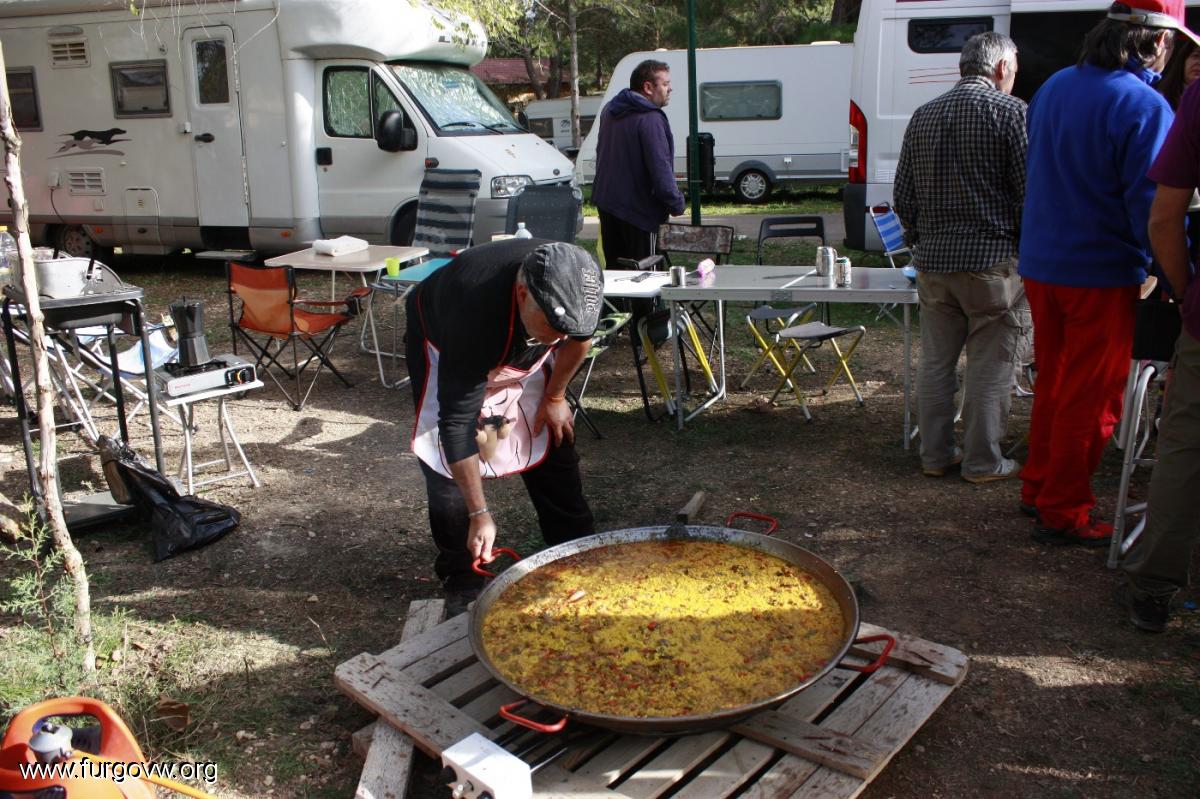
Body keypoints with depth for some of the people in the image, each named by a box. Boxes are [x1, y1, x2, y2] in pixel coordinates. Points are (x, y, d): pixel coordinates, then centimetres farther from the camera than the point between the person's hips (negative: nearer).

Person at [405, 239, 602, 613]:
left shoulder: (573, 285, -34)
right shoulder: (474, 317, -46)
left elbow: (581, 336, -7)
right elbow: (457, 421, -38)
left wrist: (554, 396, -3)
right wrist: (479, 514, -34)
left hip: (525, 349, 4)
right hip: (444, 346, -4)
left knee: (553, 443, 0)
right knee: (448, 462, -12)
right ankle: (461, 578, 6)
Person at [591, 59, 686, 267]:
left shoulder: (610, 110, 11)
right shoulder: (650, 119, -18)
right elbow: (660, 168, -22)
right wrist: (676, 203, -12)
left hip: (606, 201, 9)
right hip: (637, 209, -9)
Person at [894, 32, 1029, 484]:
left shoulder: (923, 116, 10)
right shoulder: (1011, 112, -7)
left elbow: (903, 196, 13)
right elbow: (1029, 192, -10)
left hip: (933, 261, 6)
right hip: (991, 261, -5)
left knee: (935, 362, 12)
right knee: (991, 367, 4)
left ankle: (935, 455, 20)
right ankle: (982, 462, 11)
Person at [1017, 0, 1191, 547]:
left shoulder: (1054, 87, 7)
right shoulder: (1144, 107, -18)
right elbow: (1153, 207, -20)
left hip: (1040, 265, 7)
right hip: (1101, 274, -7)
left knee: (1053, 382, 20)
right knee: (1091, 398, 4)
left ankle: (1038, 487, 31)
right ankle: (1062, 514, 13)